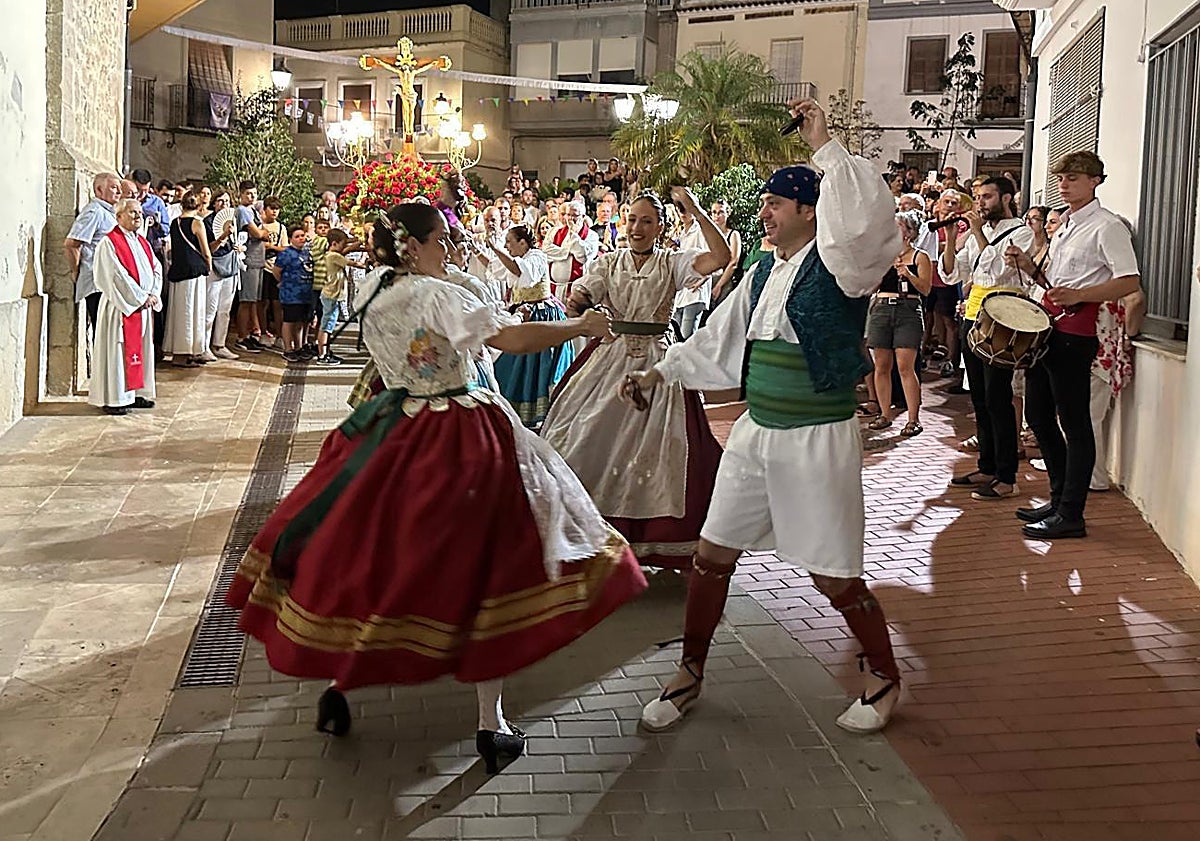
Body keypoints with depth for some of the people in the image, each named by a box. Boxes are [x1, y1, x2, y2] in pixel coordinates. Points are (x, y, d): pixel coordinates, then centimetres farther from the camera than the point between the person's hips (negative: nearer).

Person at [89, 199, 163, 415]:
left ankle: (136, 393, 18)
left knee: (142, 349, 10)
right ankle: (113, 399, -2)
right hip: (121, 306, -8)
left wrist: (153, 294, -4)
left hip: (144, 306, 8)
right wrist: (141, 297, -16)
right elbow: (117, 276, -16)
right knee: (119, 350, -5)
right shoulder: (109, 243, -9)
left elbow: (157, 268, 12)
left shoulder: (142, 242, 15)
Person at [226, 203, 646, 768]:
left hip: (392, 435, 7)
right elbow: (511, 339, -25)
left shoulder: (371, 295, 5)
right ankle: (490, 726, 2)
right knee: (479, 565, -1)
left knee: (369, 555, 16)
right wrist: (581, 326, -14)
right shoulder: (437, 294, -16)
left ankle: (337, 684, 25)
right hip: (457, 444, -7)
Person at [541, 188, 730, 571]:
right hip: (609, 358, 2)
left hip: (656, 362, -2)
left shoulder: (673, 263, 2)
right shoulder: (608, 263, 8)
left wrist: (696, 211, -14)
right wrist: (577, 306, -25)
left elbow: (721, 257, -14)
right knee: (589, 439, 1)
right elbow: (577, 303, -1)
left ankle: (655, 541, 12)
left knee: (654, 445, -1)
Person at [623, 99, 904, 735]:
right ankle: (690, 673, 27)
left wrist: (823, 145, -27)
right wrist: (663, 370, 16)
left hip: (818, 440, -7)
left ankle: (884, 677, 27)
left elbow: (869, 213, -32)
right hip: (755, 434, 7)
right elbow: (720, 336, 19)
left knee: (834, 577, 2)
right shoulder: (764, 271, 10)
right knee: (711, 557, 10)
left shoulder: (838, 265, -11)